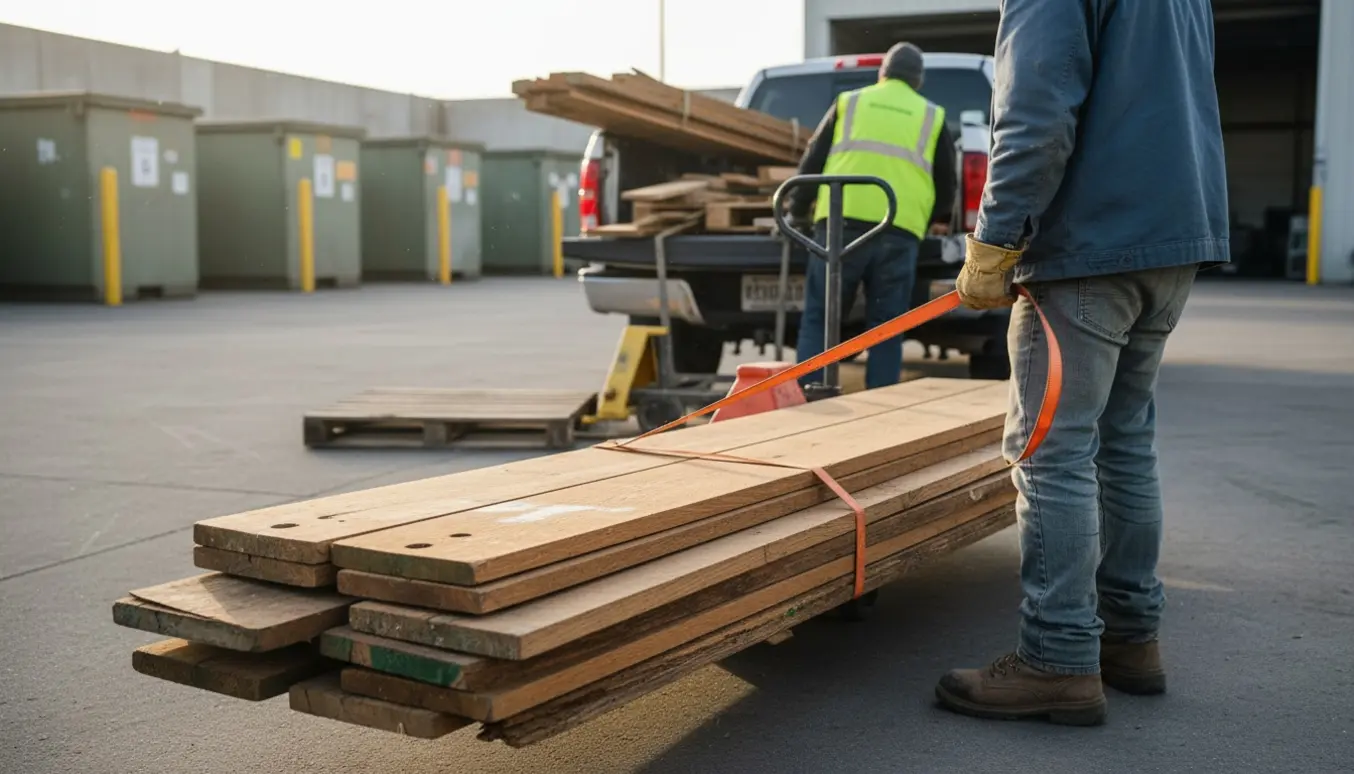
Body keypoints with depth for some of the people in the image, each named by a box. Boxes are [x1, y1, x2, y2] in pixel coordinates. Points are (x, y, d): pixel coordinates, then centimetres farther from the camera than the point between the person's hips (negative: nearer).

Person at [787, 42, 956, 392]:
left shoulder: (848, 102, 19)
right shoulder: (933, 117, 20)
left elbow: (812, 162, 18)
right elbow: (946, 183, 23)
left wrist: (798, 211, 29)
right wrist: (937, 220, 41)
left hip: (840, 222, 0)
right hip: (900, 231, 0)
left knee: (817, 319, 5)